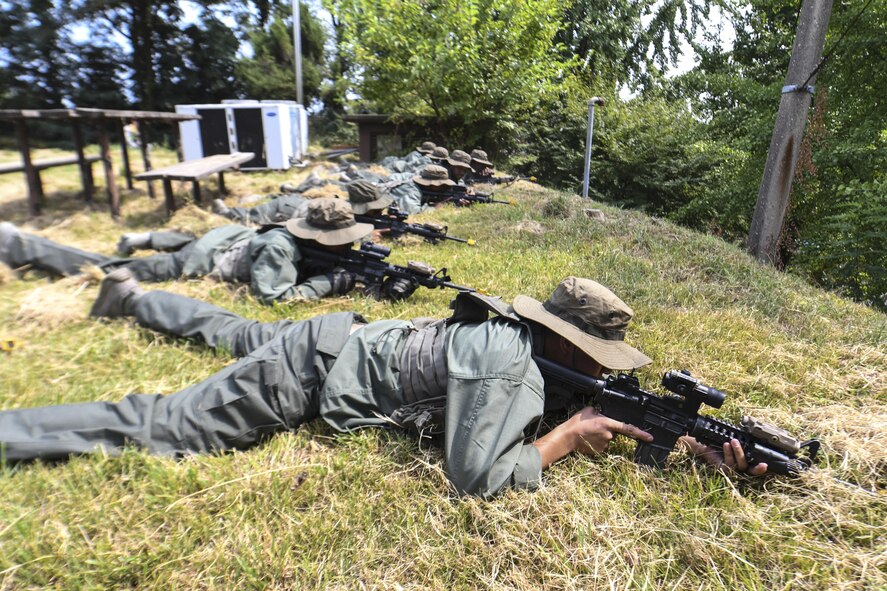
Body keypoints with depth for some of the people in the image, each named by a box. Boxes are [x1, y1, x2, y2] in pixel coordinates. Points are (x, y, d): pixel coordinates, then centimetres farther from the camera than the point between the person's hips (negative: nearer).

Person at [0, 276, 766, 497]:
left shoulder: (537, 339, 0)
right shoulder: (503, 361, -29)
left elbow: (600, 404, 10)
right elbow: (474, 478, -29)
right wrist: (565, 438, -18)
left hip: (337, 339, 9)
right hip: (311, 372, -9)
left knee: (241, 336, 32)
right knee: (153, 426, -1)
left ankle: (131, 295, 51)